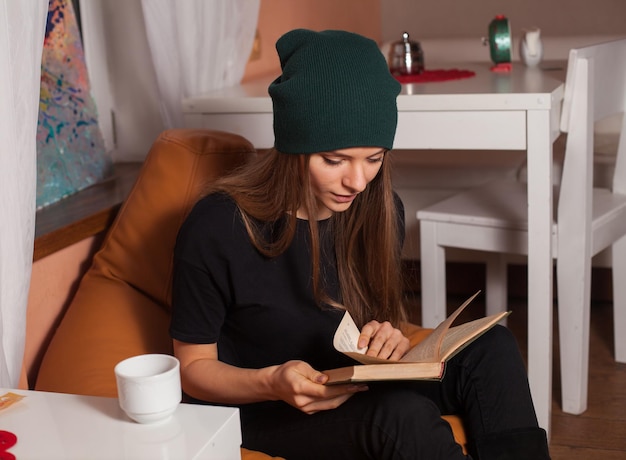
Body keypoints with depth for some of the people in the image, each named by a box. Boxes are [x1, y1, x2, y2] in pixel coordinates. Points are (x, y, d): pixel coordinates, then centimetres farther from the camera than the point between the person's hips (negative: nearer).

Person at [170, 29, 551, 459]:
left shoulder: (379, 209, -4)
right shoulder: (216, 228, -20)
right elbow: (194, 367, -9)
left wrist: (386, 340, -14)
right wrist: (274, 383, -30)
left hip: (352, 390, 5)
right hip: (258, 409, -5)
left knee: (491, 348, -19)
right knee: (404, 416, -34)